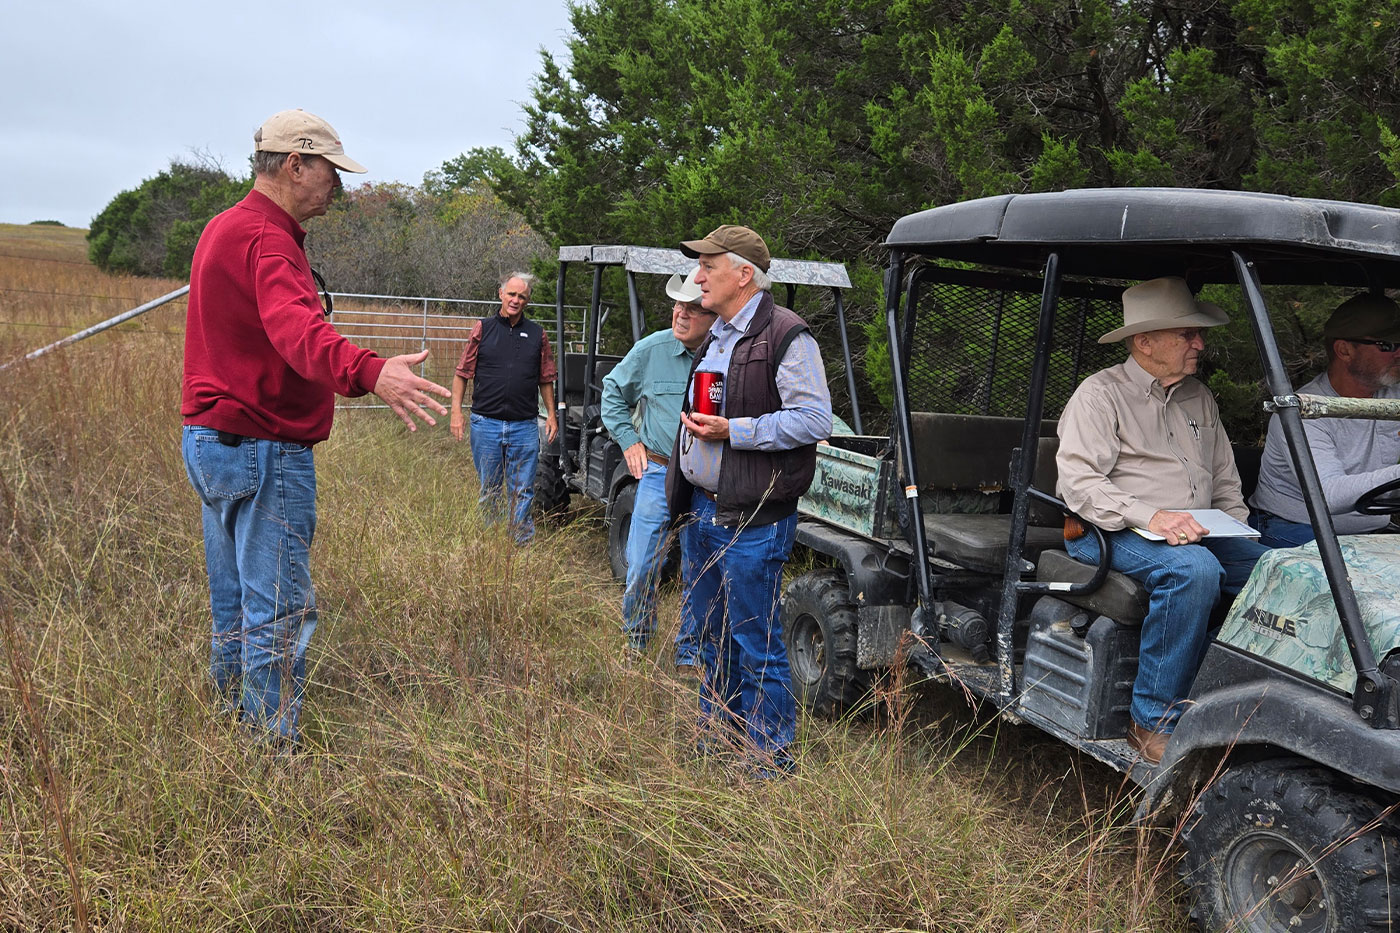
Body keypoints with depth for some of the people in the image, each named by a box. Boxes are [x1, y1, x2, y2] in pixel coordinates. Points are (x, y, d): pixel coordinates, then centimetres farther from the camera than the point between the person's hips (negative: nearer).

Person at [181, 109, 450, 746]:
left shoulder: (224, 228, 17)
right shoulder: (268, 238, -17)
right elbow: (296, 326, -38)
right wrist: (369, 372, -56)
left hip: (210, 441, 11)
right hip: (264, 449, -11)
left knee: (235, 612, 17)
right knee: (278, 617, -5)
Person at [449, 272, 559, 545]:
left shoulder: (537, 334, 8)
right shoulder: (482, 329, 4)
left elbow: (546, 379, 14)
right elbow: (462, 373, 4)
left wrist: (551, 415, 8)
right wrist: (456, 411, -3)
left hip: (524, 427, 1)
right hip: (486, 423, -1)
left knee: (522, 491, 3)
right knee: (489, 490, 8)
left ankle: (523, 545, 12)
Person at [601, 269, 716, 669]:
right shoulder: (652, 349, -2)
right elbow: (613, 390, 15)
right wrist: (628, 440, 8)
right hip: (659, 473, 1)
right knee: (642, 568, 4)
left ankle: (690, 655, 24)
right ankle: (634, 645, 27)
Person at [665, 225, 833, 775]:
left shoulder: (785, 337, -12)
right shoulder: (713, 339, 17)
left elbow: (816, 420, -20)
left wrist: (733, 431, -22)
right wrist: (681, 492, 24)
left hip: (751, 521, -9)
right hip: (700, 511, 9)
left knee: (756, 646, -3)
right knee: (705, 634, 19)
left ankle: (770, 763, 10)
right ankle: (715, 735, 35)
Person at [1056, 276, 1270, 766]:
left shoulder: (1199, 398, 20)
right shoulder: (1100, 394, -2)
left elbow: (1225, 480, 27)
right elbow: (1078, 483, -14)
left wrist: (1239, 533, 8)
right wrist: (1150, 516, -26)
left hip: (1195, 533, 6)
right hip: (1108, 534, -6)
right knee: (1194, 569, -36)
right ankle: (1156, 721, -28)